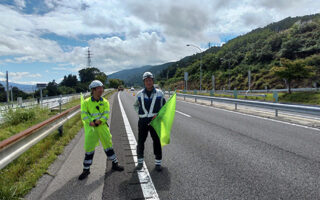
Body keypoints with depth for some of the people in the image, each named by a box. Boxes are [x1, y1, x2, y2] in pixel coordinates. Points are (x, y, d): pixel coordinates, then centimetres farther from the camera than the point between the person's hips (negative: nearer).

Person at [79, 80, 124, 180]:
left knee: (108, 144, 11)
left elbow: (106, 114, -6)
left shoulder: (105, 102, 2)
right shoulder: (86, 102, -3)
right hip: (91, 128, -1)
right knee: (89, 148, 4)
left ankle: (115, 164, 28)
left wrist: (99, 121, -22)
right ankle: (86, 169, 21)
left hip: (102, 126, 2)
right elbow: (84, 115, -8)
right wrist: (91, 122, -22)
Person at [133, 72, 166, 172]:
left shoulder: (159, 93, -1)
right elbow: (135, 105, 19)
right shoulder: (139, 94, 3)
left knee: (157, 142, 6)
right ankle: (140, 162, 23)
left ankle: (158, 163, 21)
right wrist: (139, 113, 3)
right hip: (143, 121, 1)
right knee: (140, 142, 5)